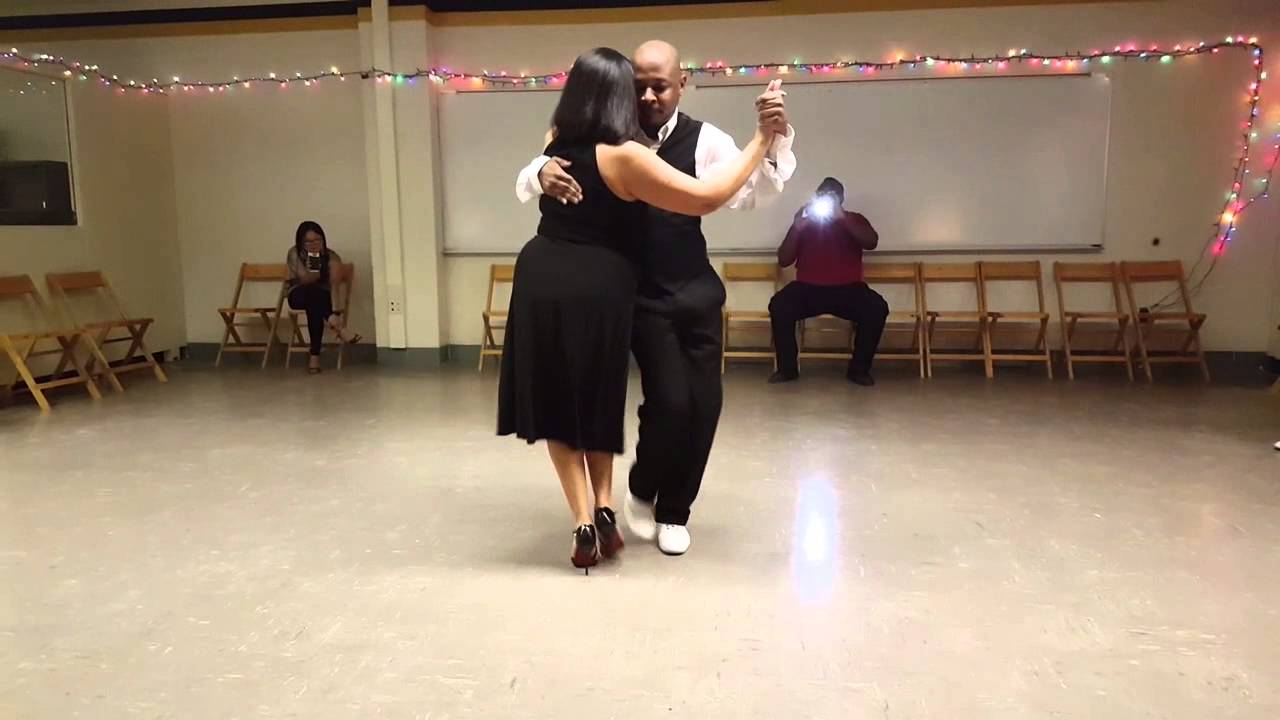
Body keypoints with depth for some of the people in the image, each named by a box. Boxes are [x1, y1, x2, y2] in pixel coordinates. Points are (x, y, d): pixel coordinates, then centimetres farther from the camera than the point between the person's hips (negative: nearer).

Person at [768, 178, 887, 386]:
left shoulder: (854, 220, 12)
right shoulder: (804, 222, 11)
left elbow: (872, 242, -10)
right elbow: (783, 261, 4)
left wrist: (843, 218, -17)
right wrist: (796, 229, -10)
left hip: (847, 290, 0)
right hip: (808, 289, 0)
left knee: (877, 308, -28)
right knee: (779, 306, -29)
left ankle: (859, 369, -11)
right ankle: (787, 368, -12)